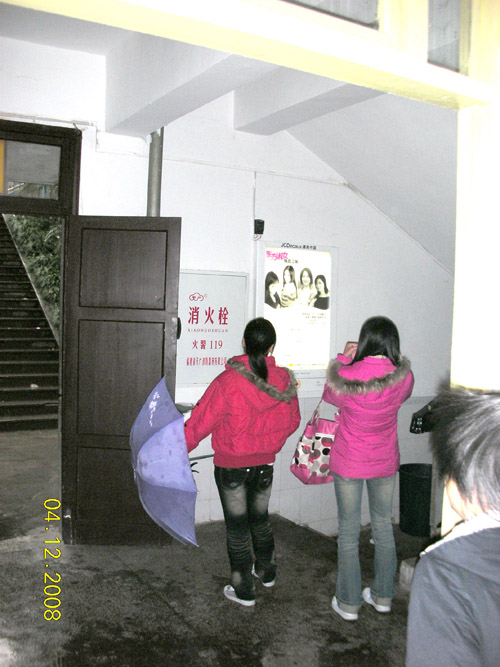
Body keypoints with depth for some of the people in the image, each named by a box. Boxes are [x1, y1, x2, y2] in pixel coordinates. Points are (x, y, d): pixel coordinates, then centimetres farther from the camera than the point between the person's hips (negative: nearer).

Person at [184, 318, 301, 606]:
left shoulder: (228, 381, -22)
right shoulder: (285, 380, -9)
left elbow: (201, 421, -16)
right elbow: (292, 421, 4)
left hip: (231, 465, -4)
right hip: (265, 463, 4)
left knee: (237, 525, 10)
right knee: (260, 518, 25)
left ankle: (244, 590, 22)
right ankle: (267, 572, 44)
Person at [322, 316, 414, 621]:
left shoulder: (347, 375, -22)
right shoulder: (404, 377, -15)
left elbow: (330, 395, 2)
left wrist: (343, 359, 5)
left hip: (349, 464, -3)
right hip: (385, 463, 3)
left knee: (349, 531, 9)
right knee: (383, 525, 19)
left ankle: (349, 603, 20)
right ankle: (383, 596, 33)